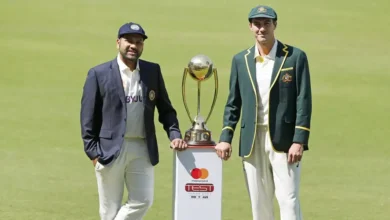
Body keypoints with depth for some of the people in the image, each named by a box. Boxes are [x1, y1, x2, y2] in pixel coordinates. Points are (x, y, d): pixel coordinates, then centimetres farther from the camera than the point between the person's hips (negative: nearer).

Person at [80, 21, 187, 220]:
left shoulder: (153, 71, 9)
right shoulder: (99, 74, -1)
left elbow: (165, 108, 14)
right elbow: (88, 117, -1)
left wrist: (174, 135, 0)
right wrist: (93, 152, -6)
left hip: (142, 149, 3)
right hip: (110, 149, -3)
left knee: (143, 201, -2)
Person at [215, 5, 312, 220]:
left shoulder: (295, 57, -1)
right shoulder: (240, 60, 9)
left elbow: (303, 101, -4)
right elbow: (233, 103, 13)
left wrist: (299, 141, -12)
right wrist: (225, 138, 3)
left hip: (283, 140, -3)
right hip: (252, 141, 3)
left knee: (288, 199, -8)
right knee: (259, 202, 7)